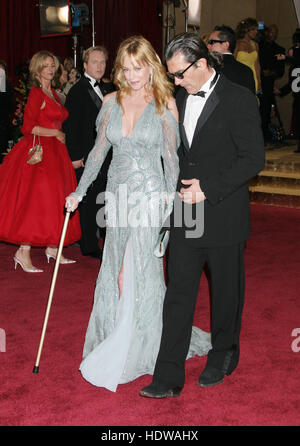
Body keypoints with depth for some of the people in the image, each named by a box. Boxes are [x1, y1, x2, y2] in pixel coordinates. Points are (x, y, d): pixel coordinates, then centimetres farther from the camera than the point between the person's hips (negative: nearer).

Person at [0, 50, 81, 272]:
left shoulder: (52, 93, 16)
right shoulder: (37, 93, -10)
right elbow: (28, 128, -15)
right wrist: (55, 133, -10)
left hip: (54, 152, 9)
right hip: (39, 152, -9)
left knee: (54, 200, 11)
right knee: (35, 199, -9)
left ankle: (52, 247, 20)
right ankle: (23, 253, -3)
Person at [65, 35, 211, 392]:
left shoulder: (165, 104, -4)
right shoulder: (113, 102, 6)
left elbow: (170, 155, -2)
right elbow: (99, 151, 11)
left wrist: (171, 197, -10)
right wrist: (79, 192, 11)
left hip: (150, 196, -4)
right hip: (118, 194, 5)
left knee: (134, 274, -5)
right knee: (116, 272, 9)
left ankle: (121, 358, 8)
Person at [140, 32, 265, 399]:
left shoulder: (239, 100, -10)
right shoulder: (179, 99, 9)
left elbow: (253, 159, -13)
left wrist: (208, 187, -18)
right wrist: (180, 187, 5)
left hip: (224, 216, -5)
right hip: (185, 217, 5)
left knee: (226, 292, 12)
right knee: (178, 294, 3)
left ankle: (224, 355, 34)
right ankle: (169, 378, 7)